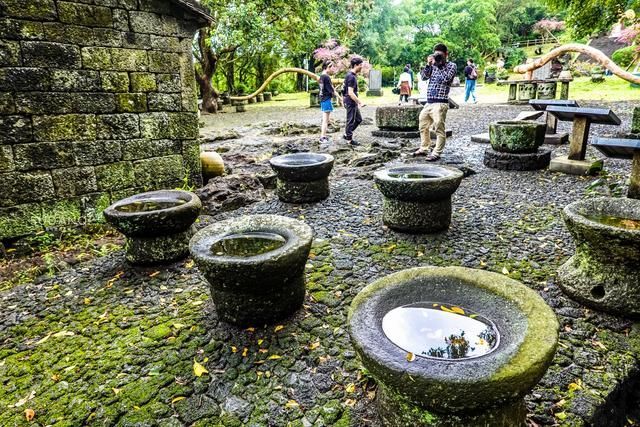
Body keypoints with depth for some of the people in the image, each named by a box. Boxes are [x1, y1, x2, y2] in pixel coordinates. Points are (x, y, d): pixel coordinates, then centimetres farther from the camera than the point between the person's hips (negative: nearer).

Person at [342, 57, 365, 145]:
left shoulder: (353, 75, 12)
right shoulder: (351, 77, -19)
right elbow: (350, 93, -24)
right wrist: (360, 102, -21)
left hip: (353, 102, 10)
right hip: (350, 102, -10)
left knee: (358, 119, 16)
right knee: (351, 121, 0)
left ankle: (346, 135, 22)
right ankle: (349, 139, 11)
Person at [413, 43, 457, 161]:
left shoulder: (451, 65, 2)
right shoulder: (433, 66, 17)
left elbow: (446, 78, -14)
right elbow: (424, 76, 8)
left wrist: (439, 64, -5)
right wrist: (428, 64, -4)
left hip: (440, 104, -7)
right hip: (428, 103, 7)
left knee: (439, 130, -6)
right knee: (423, 127, 15)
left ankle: (437, 153, 0)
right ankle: (424, 149, 28)